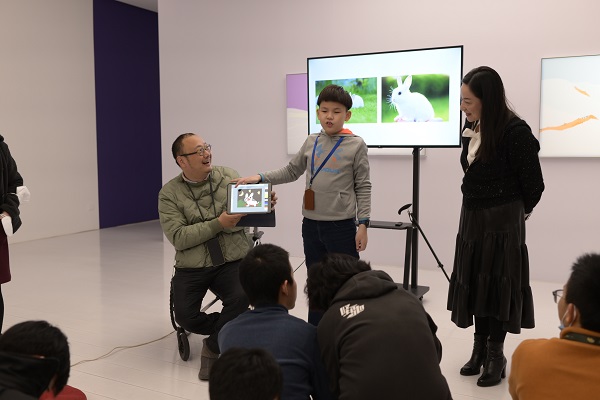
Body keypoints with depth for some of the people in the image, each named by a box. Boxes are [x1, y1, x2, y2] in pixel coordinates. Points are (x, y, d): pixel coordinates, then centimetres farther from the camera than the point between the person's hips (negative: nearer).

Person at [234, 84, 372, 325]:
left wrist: (363, 224, -9)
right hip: (311, 225, 5)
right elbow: (291, 172, 16)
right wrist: (261, 178, 4)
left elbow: (363, 187, -3)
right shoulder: (311, 143, 9)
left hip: (342, 226, -5)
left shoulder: (356, 145, -3)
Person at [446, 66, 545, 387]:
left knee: (498, 283, 3)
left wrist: (518, 212, 4)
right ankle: (480, 349, 26)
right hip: (472, 216, 7)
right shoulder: (471, 127, 1)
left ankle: (496, 354, 18)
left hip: (502, 220, -7)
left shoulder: (515, 131, -19)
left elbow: (533, 184, -12)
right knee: (475, 281, 12)